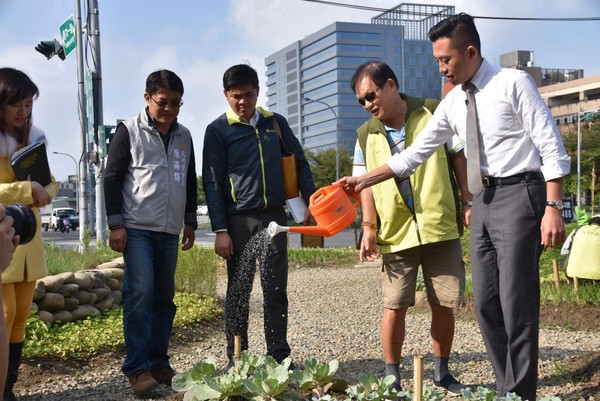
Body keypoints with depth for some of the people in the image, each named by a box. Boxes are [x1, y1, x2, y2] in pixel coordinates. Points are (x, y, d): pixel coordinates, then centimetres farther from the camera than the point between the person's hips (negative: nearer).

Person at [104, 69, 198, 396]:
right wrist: (116, 225, -9)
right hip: (137, 228, -5)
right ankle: (137, 368, -6)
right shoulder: (129, 131, -1)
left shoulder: (184, 136, 13)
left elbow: (190, 182, 20)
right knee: (140, 292, -12)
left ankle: (158, 363, 14)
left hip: (169, 231, 5)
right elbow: (112, 179, -3)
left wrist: (190, 222, 17)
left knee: (164, 296, 5)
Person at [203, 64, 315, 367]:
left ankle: (279, 355, 14)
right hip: (239, 219, -3)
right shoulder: (218, 130, 0)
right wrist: (220, 230, -9)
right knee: (238, 290, 2)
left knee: (276, 288, 6)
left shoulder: (276, 123, 10)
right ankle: (236, 360, 10)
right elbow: (212, 182, -3)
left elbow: (300, 162, 15)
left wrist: (310, 201, 5)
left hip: (274, 216, 3)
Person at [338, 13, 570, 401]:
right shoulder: (452, 103, 11)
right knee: (485, 303, 9)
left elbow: (552, 147, -10)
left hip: (518, 195, -7)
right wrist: (364, 180, 11)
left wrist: (553, 208, -17)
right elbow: (415, 153, 15)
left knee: (516, 302, -6)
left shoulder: (513, 83, -7)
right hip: (484, 200, 7)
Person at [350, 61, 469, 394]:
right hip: (396, 233, 1)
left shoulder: (435, 113, 0)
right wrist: (369, 227, -5)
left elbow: (461, 157, 3)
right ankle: (392, 378, 14)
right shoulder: (366, 135, 7)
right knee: (395, 306, 1)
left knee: (444, 304, 6)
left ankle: (442, 372, 24)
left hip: (441, 227, -1)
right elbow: (365, 183, 7)